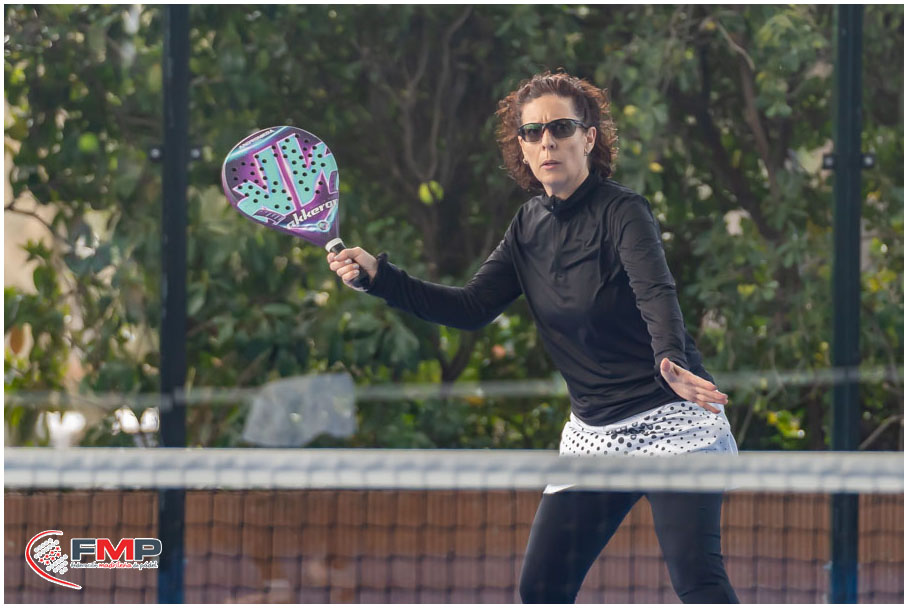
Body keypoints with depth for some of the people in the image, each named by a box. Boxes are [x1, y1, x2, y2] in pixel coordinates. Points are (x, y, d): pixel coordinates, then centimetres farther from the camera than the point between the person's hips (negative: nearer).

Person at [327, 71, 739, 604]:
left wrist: (671, 362, -50)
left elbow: (657, 294, -30)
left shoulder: (621, 212, -13)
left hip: (671, 423, -7)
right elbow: (472, 308, 8)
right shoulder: (531, 228, 7)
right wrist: (378, 275, -2)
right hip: (593, 435, 7)